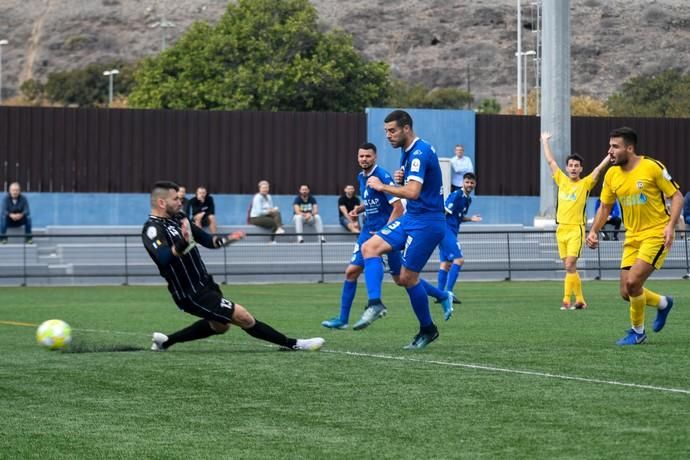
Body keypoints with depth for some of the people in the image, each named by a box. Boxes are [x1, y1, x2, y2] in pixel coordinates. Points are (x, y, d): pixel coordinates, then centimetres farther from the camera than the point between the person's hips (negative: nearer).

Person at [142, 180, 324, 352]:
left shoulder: (177, 219, 8)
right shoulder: (153, 229, -19)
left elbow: (207, 240, 14)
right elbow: (164, 258, -37)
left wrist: (228, 238, -5)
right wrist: (182, 243, -55)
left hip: (204, 284, 10)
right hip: (192, 294, -10)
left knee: (219, 325, 28)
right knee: (243, 317, -9)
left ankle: (165, 341, 31)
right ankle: (293, 344, 1)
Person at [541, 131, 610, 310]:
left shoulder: (585, 184, 0)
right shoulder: (562, 180, 11)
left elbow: (599, 168, -6)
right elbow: (550, 160, 19)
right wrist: (545, 141, 26)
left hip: (576, 229, -5)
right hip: (561, 228, 5)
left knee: (570, 265, -14)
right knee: (569, 267, 6)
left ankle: (566, 300, -11)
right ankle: (580, 300, 13)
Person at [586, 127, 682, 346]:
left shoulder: (652, 167, -14)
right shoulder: (611, 175, 2)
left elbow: (677, 196, -8)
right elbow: (605, 207, 14)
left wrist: (671, 225, -21)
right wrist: (594, 231, -2)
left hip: (656, 234, -6)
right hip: (632, 237, 6)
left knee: (633, 282, -19)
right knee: (627, 293, 1)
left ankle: (637, 332, 3)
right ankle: (663, 303, 32)